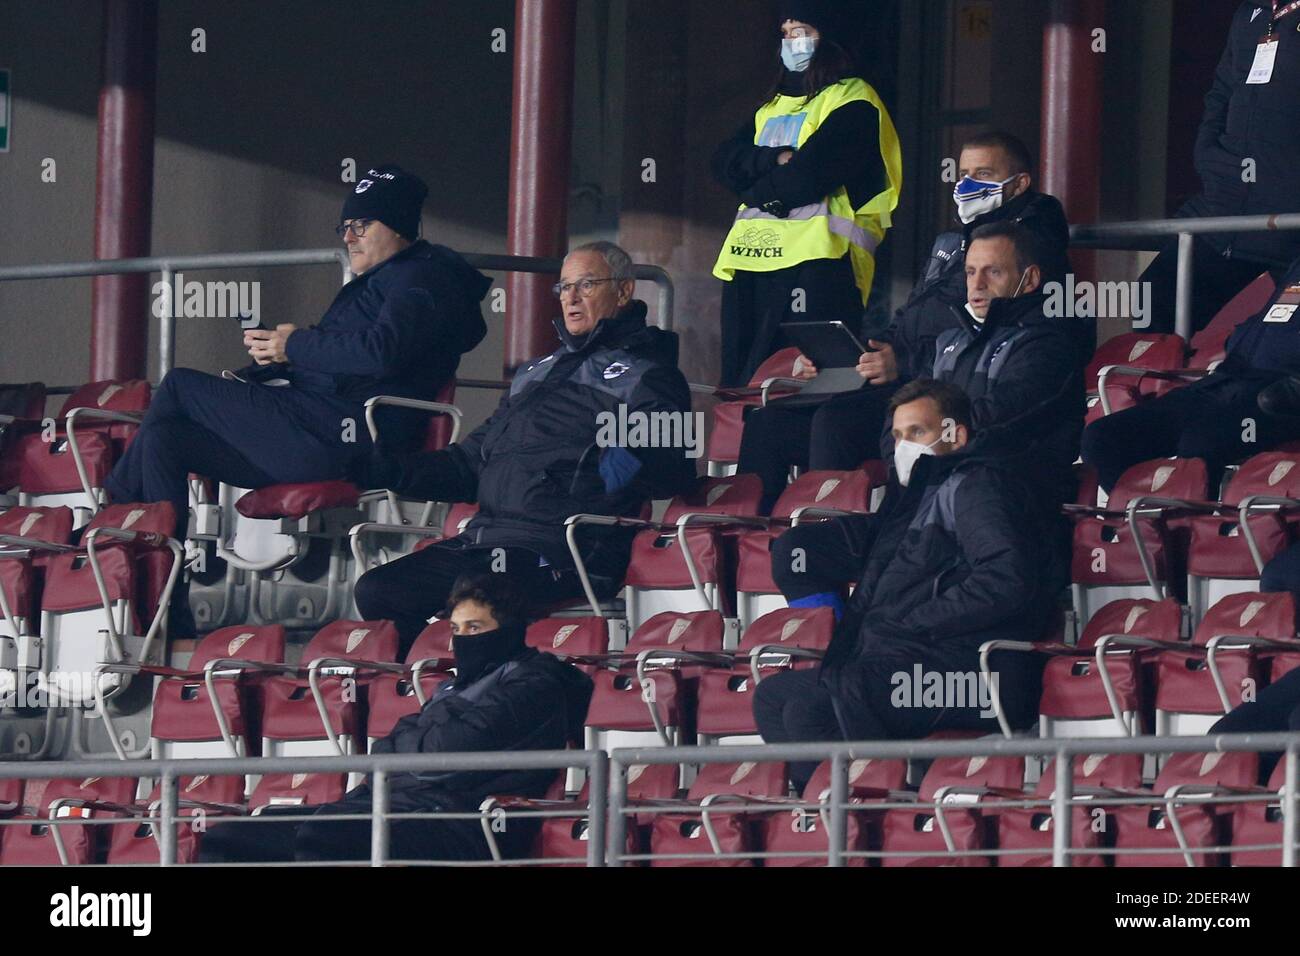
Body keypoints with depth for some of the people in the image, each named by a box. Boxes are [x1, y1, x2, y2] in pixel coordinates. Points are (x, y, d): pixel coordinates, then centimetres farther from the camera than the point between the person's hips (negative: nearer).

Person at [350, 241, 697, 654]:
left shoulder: (645, 377, 6)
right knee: (376, 590, -12)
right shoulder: (537, 375, 31)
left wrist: (632, 461, -34)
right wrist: (385, 467, 21)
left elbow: (676, 467, -11)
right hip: (482, 541, 8)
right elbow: (468, 464, 34)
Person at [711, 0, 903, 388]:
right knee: (738, 379, 3)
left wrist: (756, 192, 4)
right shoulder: (773, 106, 27)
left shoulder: (852, 101, 2)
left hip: (816, 259, -8)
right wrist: (775, 160, -7)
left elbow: (812, 173, -11)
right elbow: (725, 163, 12)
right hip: (754, 256, 8)